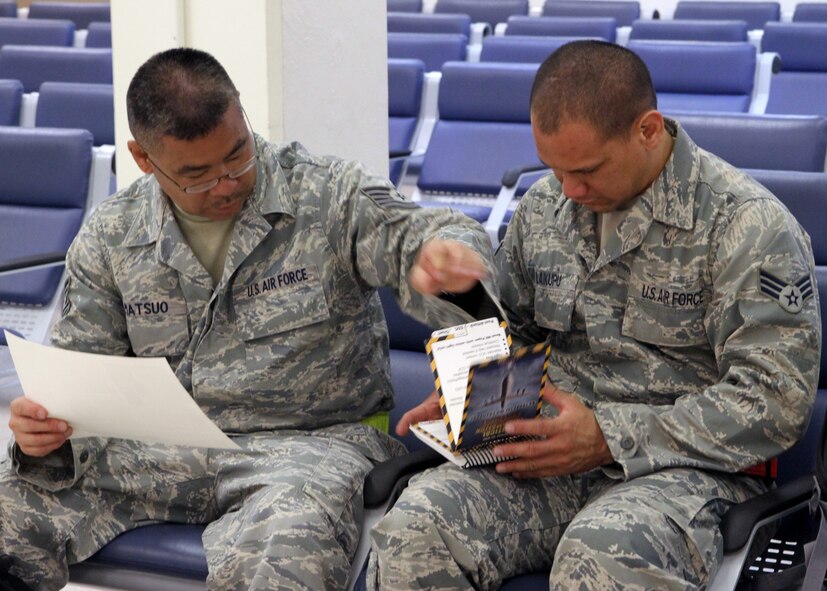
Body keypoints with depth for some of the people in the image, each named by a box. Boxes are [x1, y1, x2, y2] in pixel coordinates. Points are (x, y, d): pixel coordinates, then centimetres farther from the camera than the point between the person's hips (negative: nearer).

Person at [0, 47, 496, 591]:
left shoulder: (331, 195, -4)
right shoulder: (109, 239, 7)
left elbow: (419, 235, -13)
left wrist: (445, 251, -39)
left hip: (313, 442, -4)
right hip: (160, 450, 4)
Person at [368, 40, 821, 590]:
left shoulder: (750, 227, -8)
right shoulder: (543, 205, 12)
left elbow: (775, 402, -13)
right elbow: (509, 330, 26)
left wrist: (610, 437, -18)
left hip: (684, 469, -4)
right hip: (553, 458, 5)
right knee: (416, 527, -25)